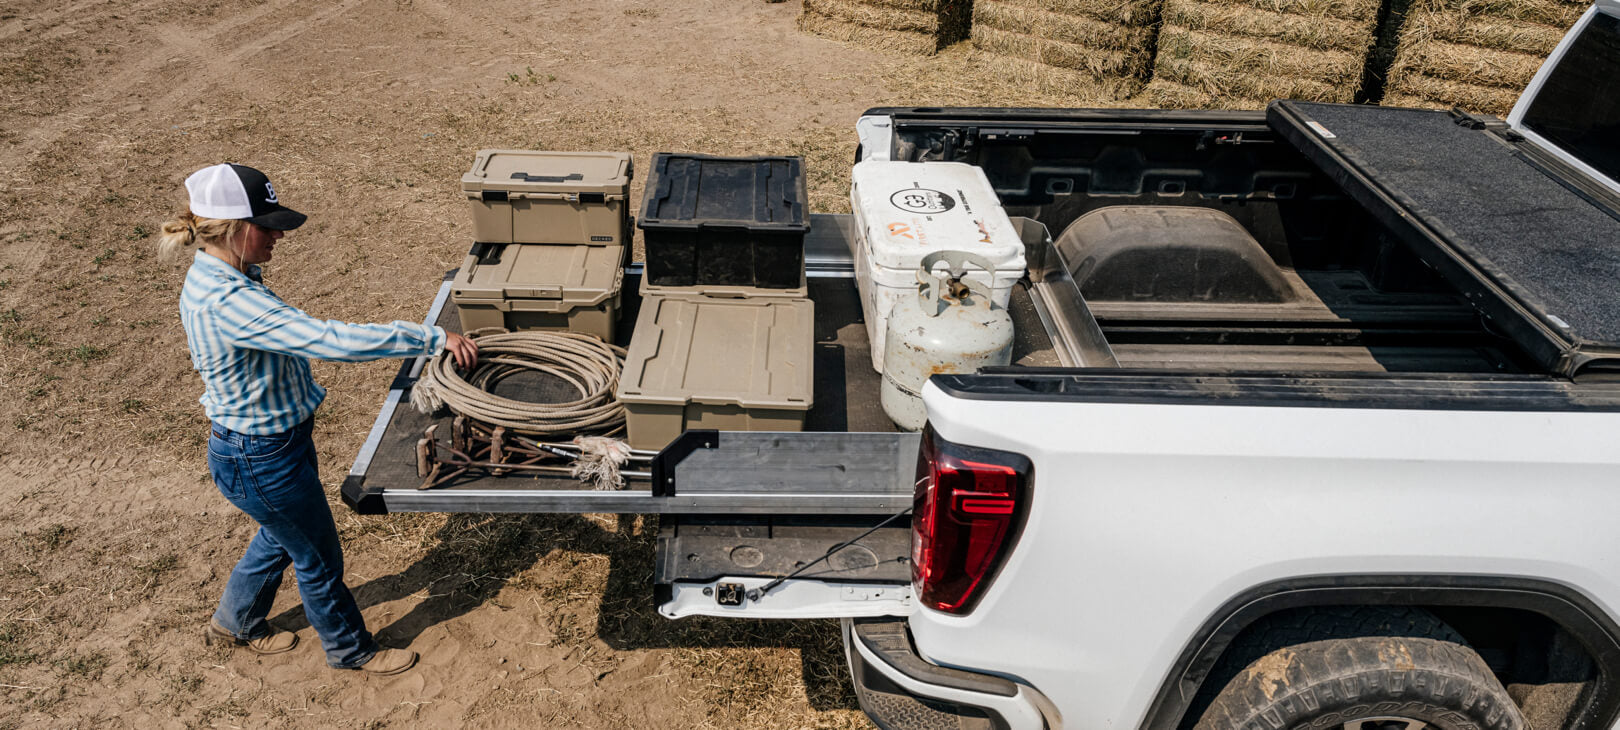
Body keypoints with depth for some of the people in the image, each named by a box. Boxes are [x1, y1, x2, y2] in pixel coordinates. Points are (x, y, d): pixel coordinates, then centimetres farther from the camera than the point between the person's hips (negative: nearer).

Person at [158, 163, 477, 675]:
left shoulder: (213, 277, -2)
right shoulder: (228, 302, -35)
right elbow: (331, 341, -40)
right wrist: (433, 338, -37)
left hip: (273, 437, 10)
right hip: (259, 460, -10)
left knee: (282, 536, 31)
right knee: (319, 557, 13)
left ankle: (235, 622, 55)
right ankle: (350, 649, 36)